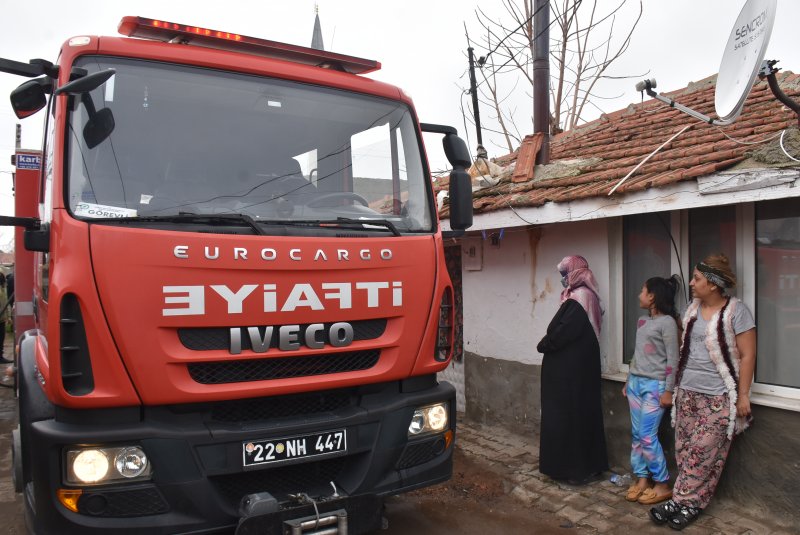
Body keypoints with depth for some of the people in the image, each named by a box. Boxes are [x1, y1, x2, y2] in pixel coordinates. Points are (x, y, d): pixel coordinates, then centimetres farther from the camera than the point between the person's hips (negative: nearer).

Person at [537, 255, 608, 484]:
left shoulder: (577, 301, -20)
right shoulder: (586, 297, 11)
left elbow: (560, 334, -23)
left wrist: (542, 345, -6)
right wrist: (548, 343, 3)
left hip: (569, 371, -10)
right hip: (580, 368, 10)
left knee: (567, 416, 0)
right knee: (582, 413, 16)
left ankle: (574, 468, 9)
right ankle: (589, 464, 26)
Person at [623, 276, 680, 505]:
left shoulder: (667, 322, -11)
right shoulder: (642, 321, 12)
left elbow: (672, 359, -13)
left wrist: (668, 390, -15)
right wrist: (628, 380, 19)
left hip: (654, 385, -7)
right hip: (635, 382, 8)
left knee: (648, 437, -7)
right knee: (636, 435, 7)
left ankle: (663, 485, 6)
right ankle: (642, 479, 16)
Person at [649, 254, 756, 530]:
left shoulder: (736, 311, -12)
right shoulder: (692, 309, 7)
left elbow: (747, 355, -10)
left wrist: (743, 395, -11)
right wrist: (677, 384, 14)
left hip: (718, 397, -6)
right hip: (687, 392, 6)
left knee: (702, 452, -1)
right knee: (684, 450, 7)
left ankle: (683, 502, 9)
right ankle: (690, 501, 17)